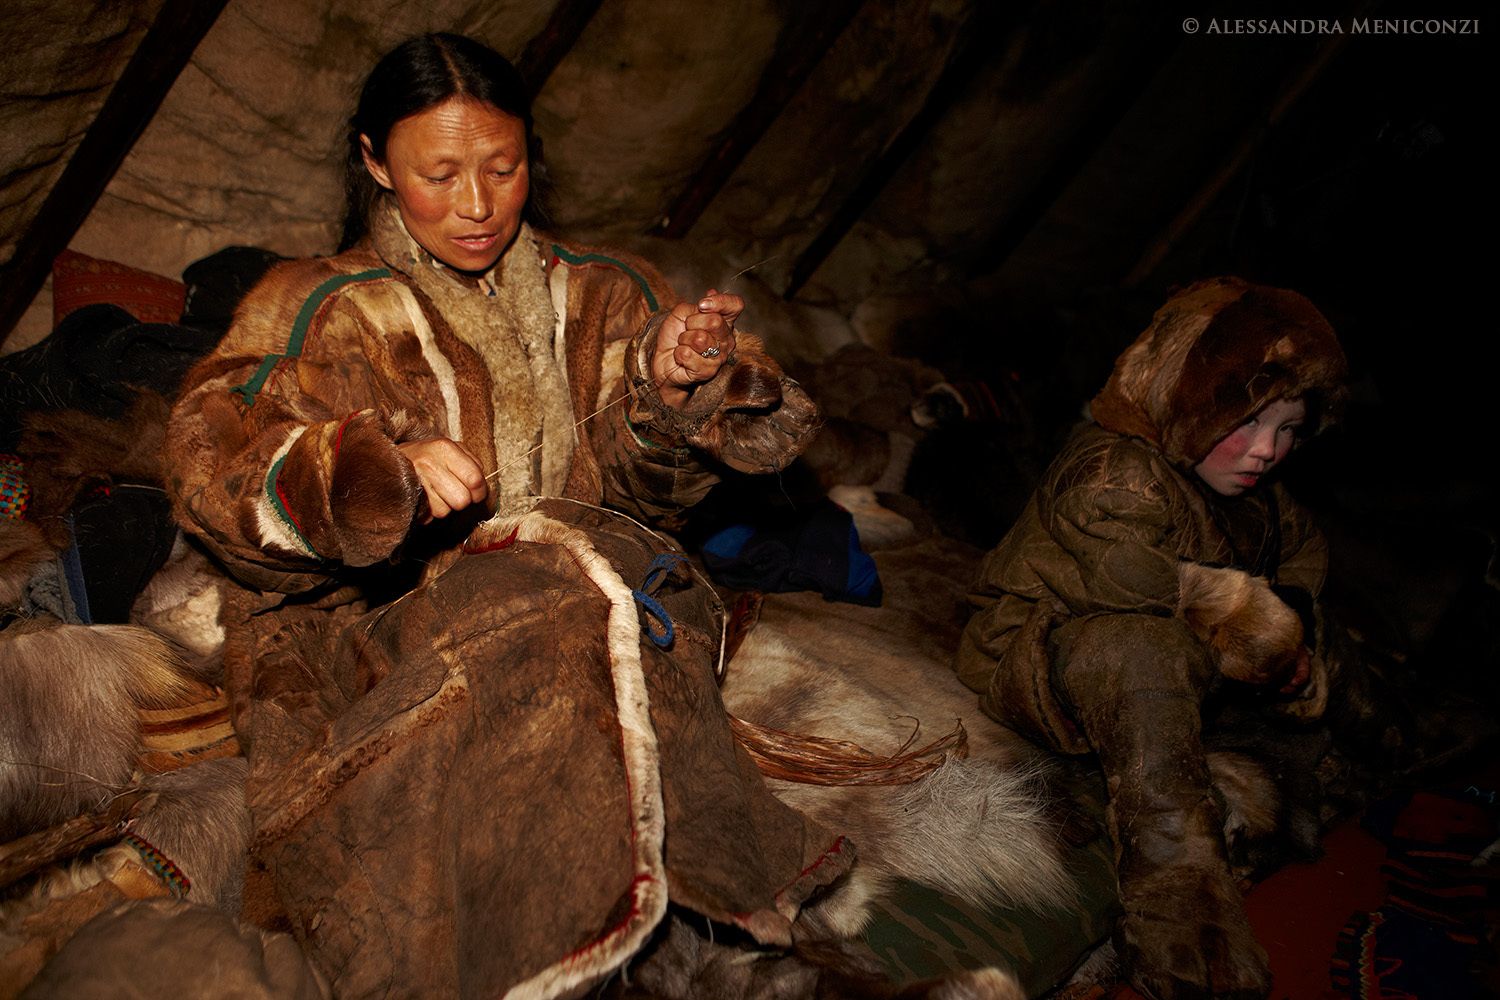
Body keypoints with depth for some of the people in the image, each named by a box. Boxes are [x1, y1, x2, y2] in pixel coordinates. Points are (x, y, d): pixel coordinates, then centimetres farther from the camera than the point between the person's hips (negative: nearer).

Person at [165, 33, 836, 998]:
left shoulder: (597, 294, 14)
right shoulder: (318, 310, 6)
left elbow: (643, 479, 7)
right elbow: (215, 457, -9)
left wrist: (670, 388, -15)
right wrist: (373, 471, -28)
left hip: (571, 583, 3)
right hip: (369, 620, -2)